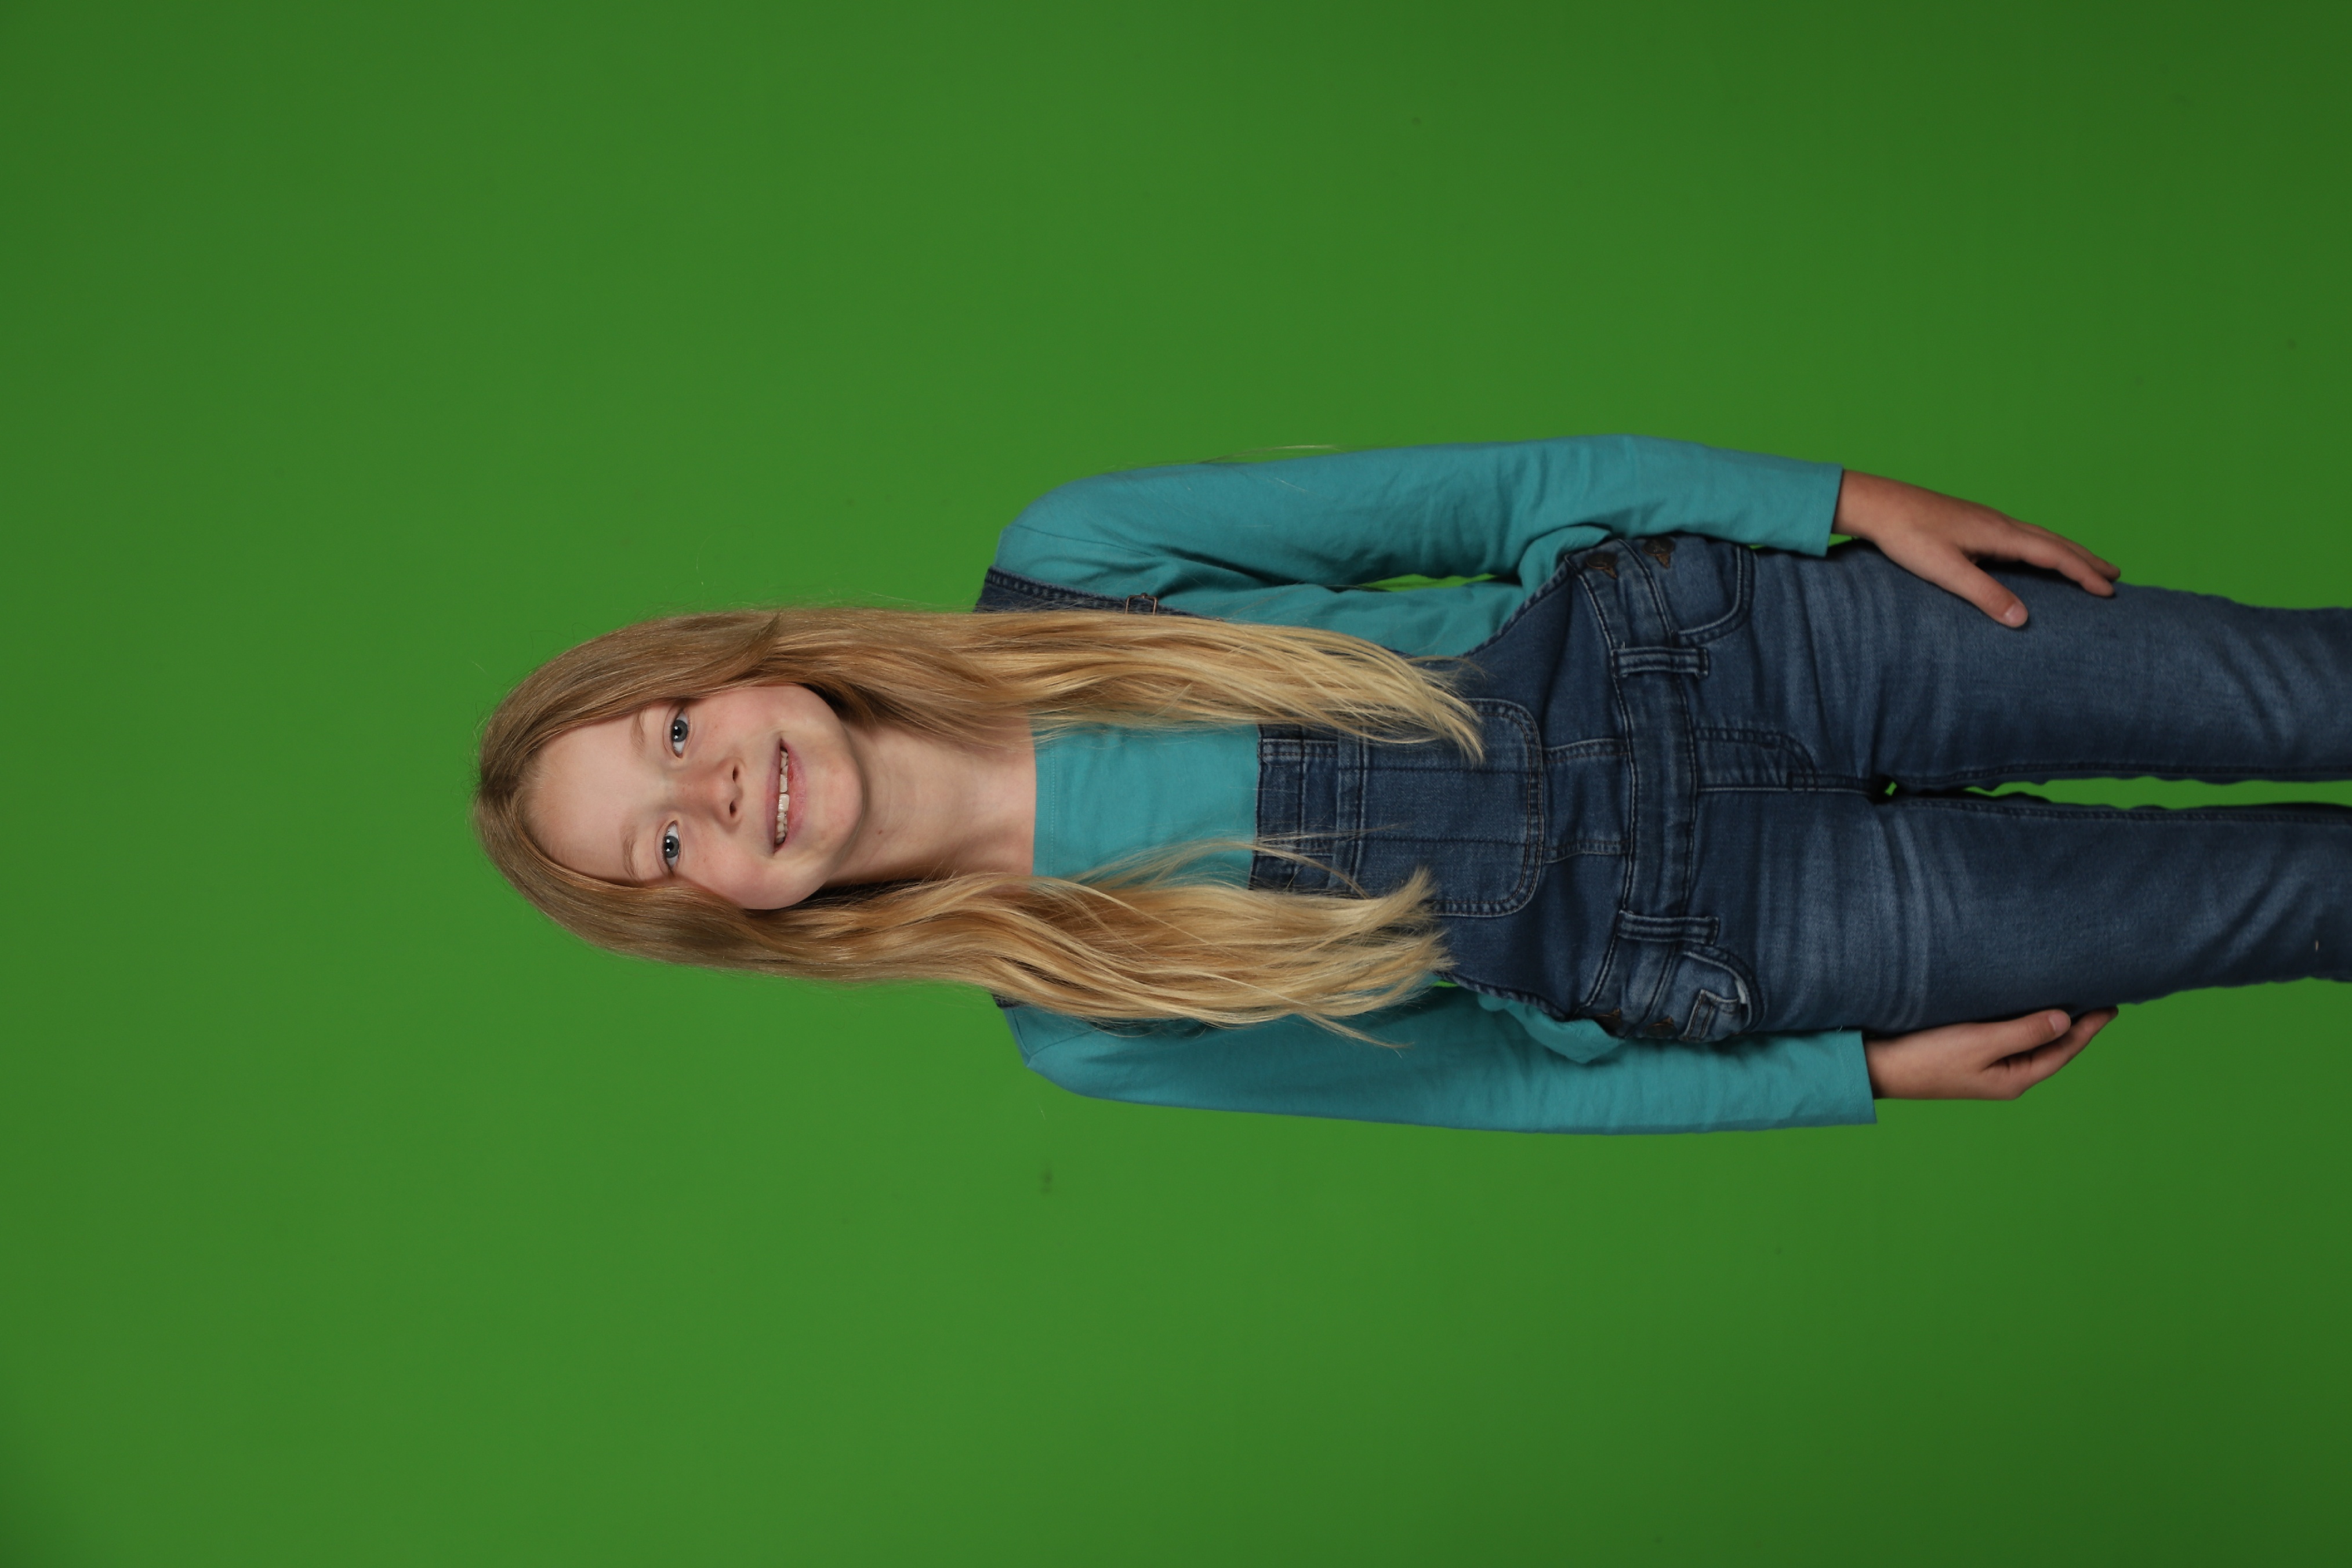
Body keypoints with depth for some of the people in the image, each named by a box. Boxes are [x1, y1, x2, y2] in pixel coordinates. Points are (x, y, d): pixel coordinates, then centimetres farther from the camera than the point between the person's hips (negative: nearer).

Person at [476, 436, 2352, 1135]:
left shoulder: (1054, 572, -8)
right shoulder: (1079, 1028, -6)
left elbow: (1485, 497, -4)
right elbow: (1495, 1079, -1)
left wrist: (1849, 499, -9)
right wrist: (1860, 1074, -2)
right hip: (1719, 936, -1)